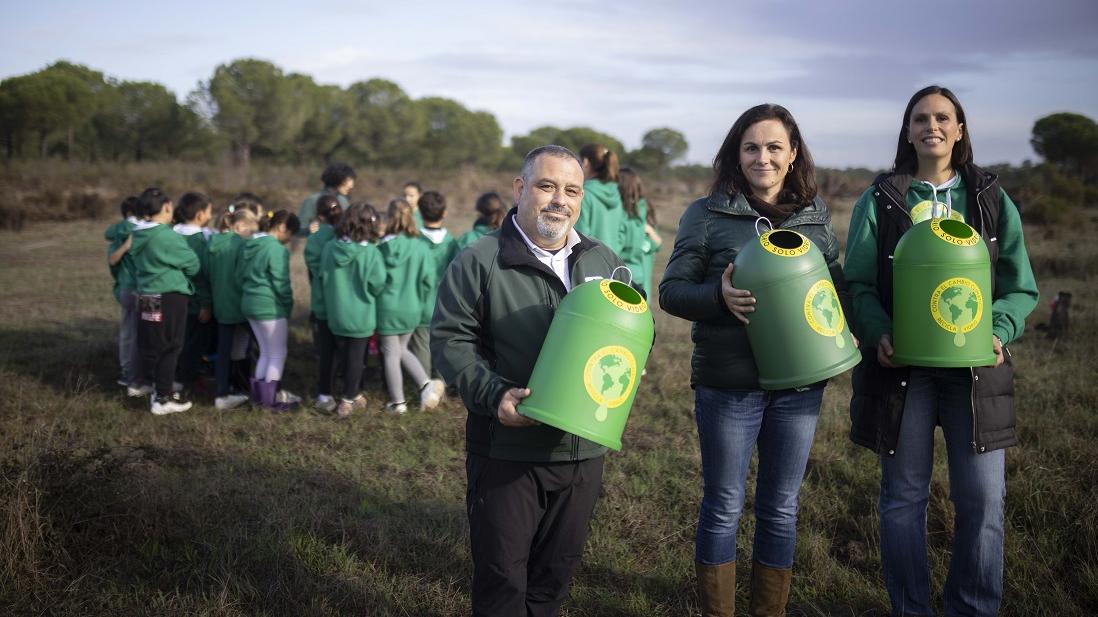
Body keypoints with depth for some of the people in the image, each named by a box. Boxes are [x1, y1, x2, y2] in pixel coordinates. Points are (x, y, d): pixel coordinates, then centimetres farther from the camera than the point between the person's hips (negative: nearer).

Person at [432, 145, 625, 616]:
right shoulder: (479, 262, -7)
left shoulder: (605, 262, 8)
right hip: (507, 449, -4)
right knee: (502, 574, 4)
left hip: (583, 448, 5)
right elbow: (451, 340, -9)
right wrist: (494, 394, -22)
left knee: (559, 568, 17)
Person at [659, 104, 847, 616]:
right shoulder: (706, 214, -3)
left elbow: (836, 284, 16)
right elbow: (671, 290, -4)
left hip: (799, 382, 3)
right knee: (723, 507, 8)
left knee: (781, 508, 14)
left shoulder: (815, 217, 8)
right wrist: (719, 296, -23)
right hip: (728, 383, -3)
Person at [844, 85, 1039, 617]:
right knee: (904, 495, 6)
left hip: (974, 365, 1)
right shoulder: (879, 200, 5)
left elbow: (1020, 288, 8)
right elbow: (858, 282, 1)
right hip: (901, 364, -1)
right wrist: (878, 334, -16)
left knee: (982, 496, 0)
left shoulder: (993, 200, 8)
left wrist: (999, 333, -10)